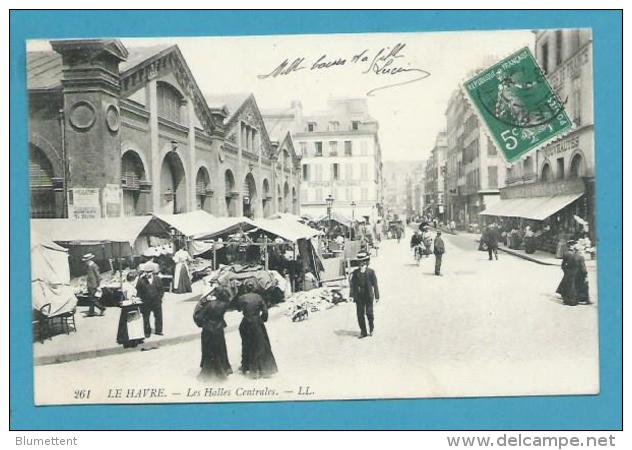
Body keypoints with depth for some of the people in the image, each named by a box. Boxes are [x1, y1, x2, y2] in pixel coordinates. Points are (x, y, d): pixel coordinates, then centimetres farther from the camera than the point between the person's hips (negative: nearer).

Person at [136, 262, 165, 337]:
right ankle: (147, 332, 19)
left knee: (158, 316, 9)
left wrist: (159, 297, 0)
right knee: (146, 318, 6)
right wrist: (142, 299, -8)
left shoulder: (156, 278, 2)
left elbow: (161, 289, 9)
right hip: (145, 302, -2)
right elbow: (138, 290, -3)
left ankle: (158, 330, 23)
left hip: (156, 301, 2)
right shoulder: (141, 279, -7)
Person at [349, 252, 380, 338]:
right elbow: (352, 284, 3)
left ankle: (371, 329, 27)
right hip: (359, 297, 2)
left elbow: (375, 284, 0)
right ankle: (363, 332, 13)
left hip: (368, 296, -2)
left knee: (369, 313, 1)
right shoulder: (355, 273, 5)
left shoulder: (371, 272, -1)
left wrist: (377, 296, -2)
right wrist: (351, 295, -5)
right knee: (360, 314, 2)